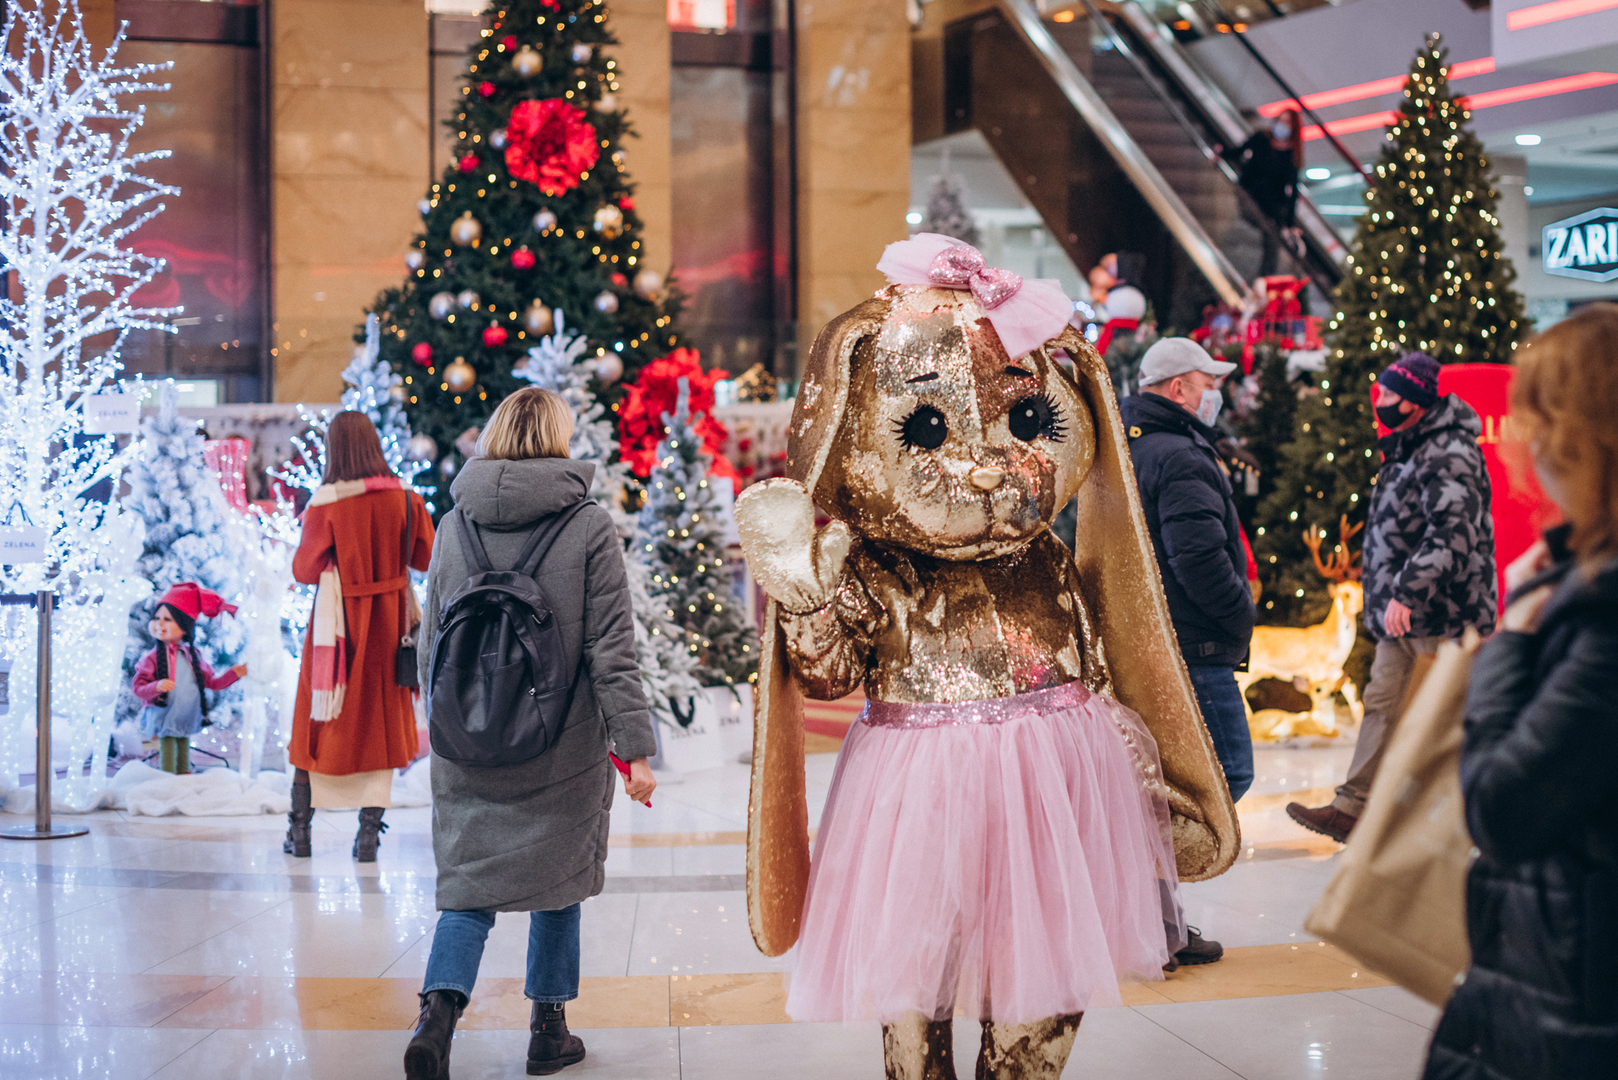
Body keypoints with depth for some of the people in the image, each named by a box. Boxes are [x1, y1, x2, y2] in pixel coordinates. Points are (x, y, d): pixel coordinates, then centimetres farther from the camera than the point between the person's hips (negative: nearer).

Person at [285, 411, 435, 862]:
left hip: (337, 618, -2)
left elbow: (305, 570, -10)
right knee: (379, 721, 9)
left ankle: (299, 829, 16)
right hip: (388, 619, 2)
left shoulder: (326, 504, -14)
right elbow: (425, 558, 2)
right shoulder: (404, 499, -5)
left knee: (318, 716, 11)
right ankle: (369, 831, 6)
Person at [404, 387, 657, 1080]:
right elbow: (611, 650, -10)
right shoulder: (589, 527, -8)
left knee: (469, 885, 9)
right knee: (557, 880, 13)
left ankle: (438, 1010, -12)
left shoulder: (454, 528, 2)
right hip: (564, 751, -2)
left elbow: (430, 645, 9)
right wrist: (636, 748, -6)